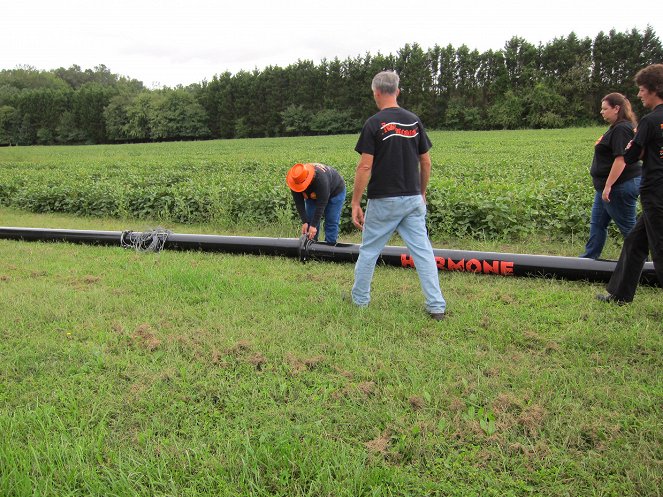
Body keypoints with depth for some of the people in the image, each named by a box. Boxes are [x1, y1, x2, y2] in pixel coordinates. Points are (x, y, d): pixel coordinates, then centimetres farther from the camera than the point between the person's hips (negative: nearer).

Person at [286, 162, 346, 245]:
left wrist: (313, 225, -37)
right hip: (312, 195, 5)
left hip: (335, 191, -5)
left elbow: (321, 204, -39)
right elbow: (299, 203, -22)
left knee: (331, 222, -12)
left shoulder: (321, 178, -44)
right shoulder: (295, 180, -28)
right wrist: (304, 222, -28)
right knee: (310, 221, -3)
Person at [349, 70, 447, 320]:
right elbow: (426, 162, 9)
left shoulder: (374, 123, -10)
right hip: (413, 199, 4)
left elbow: (365, 166, -14)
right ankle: (436, 305, 4)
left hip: (383, 200, -4)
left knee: (369, 250, 12)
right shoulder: (414, 121, 6)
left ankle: (360, 298, 25)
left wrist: (355, 203, -9)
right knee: (423, 251, 5)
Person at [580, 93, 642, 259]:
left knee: (628, 227, -1)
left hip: (621, 186, -11)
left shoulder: (622, 129, -18)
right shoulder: (617, 127, 14)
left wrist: (608, 186, -26)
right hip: (608, 185, 11)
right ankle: (589, 257, 23)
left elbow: (621, 159, -26)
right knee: (597, 223, 15)